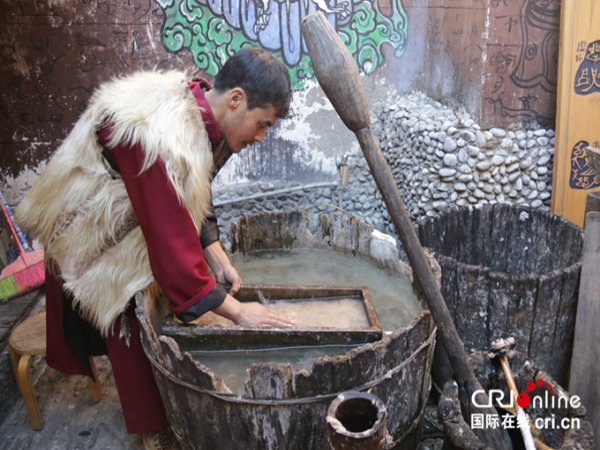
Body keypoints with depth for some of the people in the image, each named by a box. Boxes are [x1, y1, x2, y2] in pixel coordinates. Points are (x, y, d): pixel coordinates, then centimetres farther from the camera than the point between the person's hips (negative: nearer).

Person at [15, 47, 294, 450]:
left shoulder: (194, 105, -11)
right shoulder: (162, 142, -41)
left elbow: (195, 197, 2)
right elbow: (173, 247, -38)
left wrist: (217, 255, -4)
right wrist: (237, 311, -28)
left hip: (133, 226, 8)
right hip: (94, 247, -8)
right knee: (131, 337, 8)